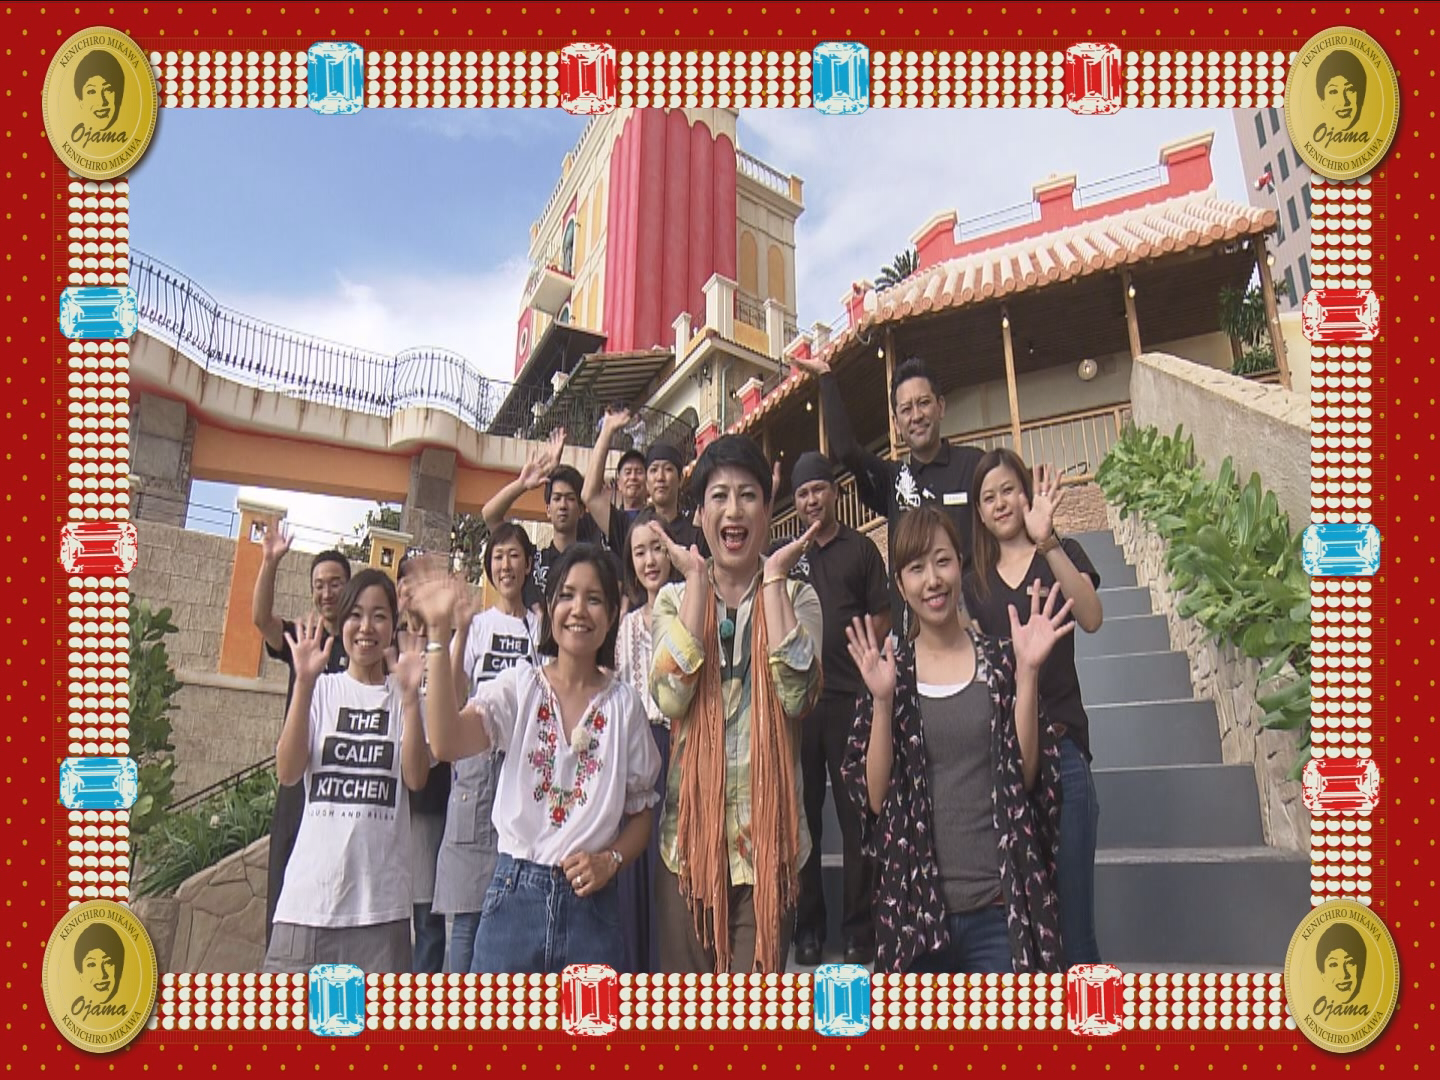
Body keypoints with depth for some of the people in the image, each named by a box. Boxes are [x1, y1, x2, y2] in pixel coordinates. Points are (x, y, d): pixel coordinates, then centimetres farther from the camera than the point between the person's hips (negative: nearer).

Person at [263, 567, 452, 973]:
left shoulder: (405, 696, 5)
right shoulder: (323, 688, 6)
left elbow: (416, 778, -8)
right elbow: (288, 772, -6)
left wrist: (410, 695, -18)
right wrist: (304, 683, -15)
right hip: (310, 893, 1)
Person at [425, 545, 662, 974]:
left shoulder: (624, 705, 4)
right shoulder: (518, 687, 0)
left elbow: (641, 812, 11)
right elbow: (446, 744, -19)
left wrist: (610, 860, -9)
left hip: (591, 904, 1)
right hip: (514, 896, -1)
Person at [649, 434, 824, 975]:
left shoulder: (796, 597, 3)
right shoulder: (675, 598, 6)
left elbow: (794, 693, -16)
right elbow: (671, 697, -13)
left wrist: (773, 577, -11)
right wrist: (698, 582, -9)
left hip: (766, 833, -1)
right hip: (690, 826, 1)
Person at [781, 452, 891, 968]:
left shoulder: (861, 548, 9)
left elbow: (882, 617, 6)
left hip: (851, 697, -2)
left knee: (857, 814, 0)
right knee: (801, 813, 6)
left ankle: (860, 929, 9)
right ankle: (807, 926, 16)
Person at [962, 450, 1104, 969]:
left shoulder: (1062, 555, 4)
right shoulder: (977, 580, 14)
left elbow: (1091, 618, -16)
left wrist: (1046, 541, -26)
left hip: (1059, 745, -3)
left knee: (1069, 905, -5)